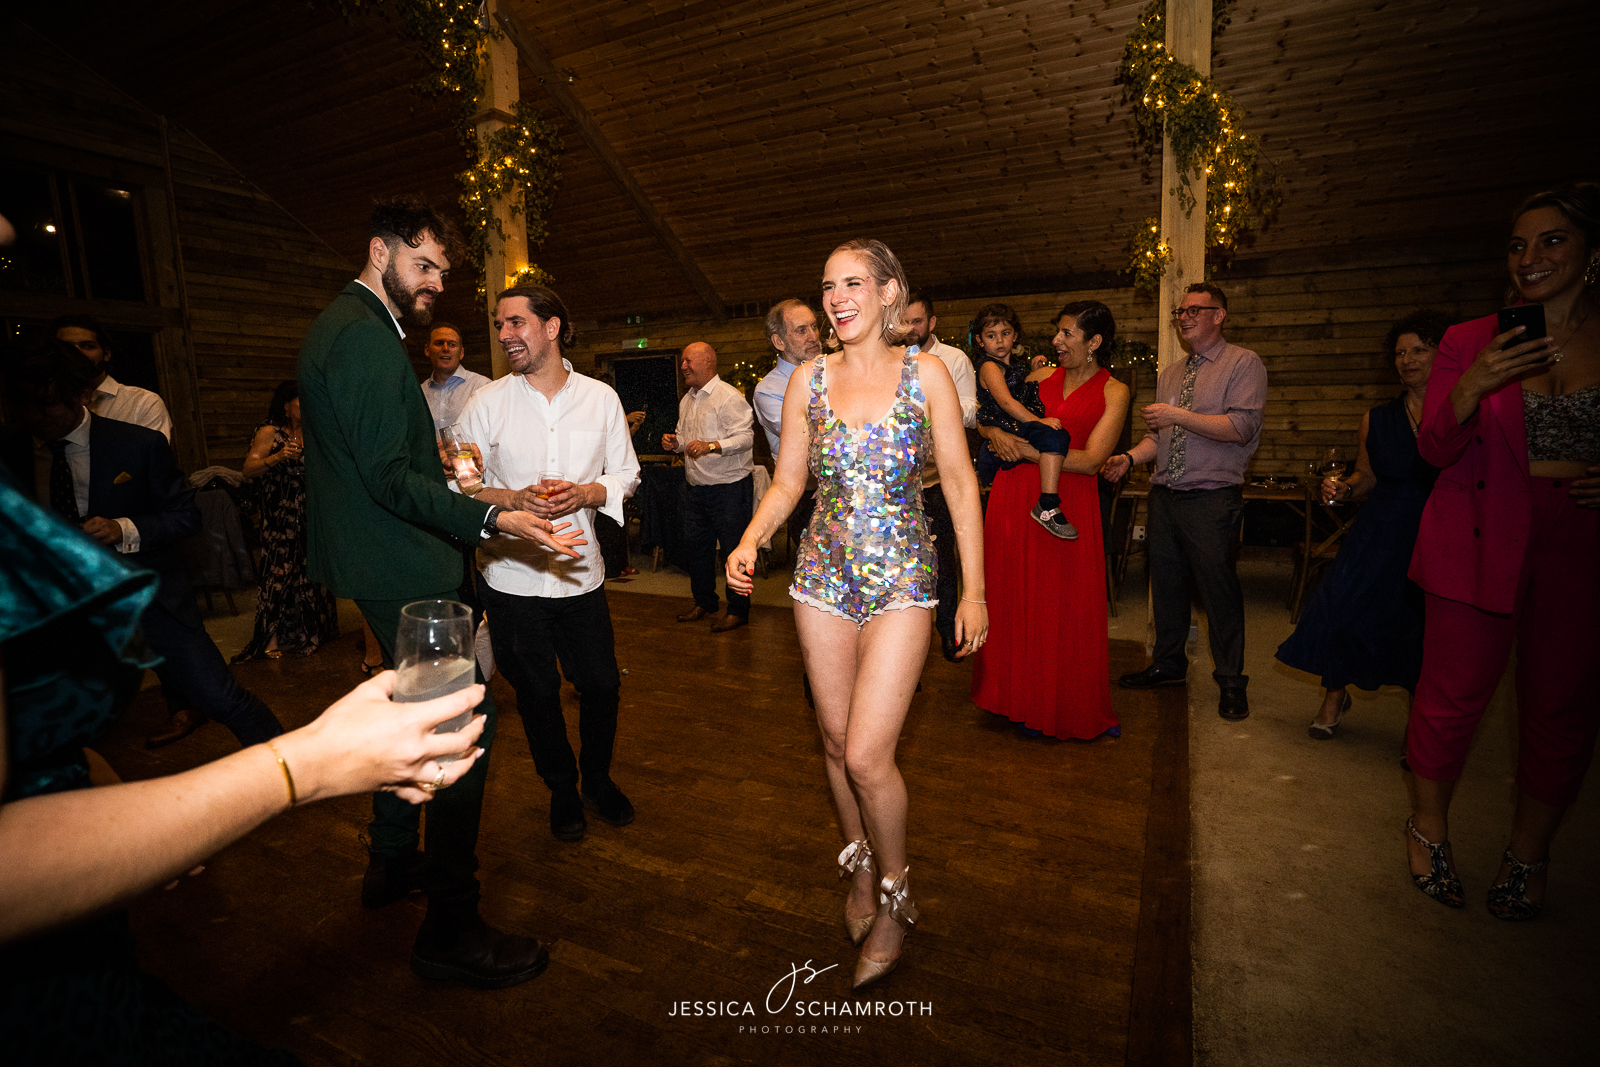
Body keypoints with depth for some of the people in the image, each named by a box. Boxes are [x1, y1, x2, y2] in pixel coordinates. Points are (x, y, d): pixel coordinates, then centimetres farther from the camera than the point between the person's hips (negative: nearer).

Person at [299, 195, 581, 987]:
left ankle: (393, 862, 42)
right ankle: (450, 932, 6)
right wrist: (490, 519, -33)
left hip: (379, 565, 12)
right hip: (405, 570, -12)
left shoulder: (340, 326, 17)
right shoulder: (366, 335, -17)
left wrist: (440, 465, 25)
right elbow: (389, 475, -25)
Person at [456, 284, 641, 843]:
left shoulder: (601, 398, 2)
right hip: (513, 574, 0)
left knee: (602, 684, 7)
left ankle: (598, 776, 36)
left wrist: (585, 493, -14)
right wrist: (515, 499, -17)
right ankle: (561, 788, 36)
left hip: (581, 571, 1)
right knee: (537, 691, 11)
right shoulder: (487, 402, -1)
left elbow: (626, 474, 6)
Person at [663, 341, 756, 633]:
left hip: (729, 486, -9)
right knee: (695, 544, 14)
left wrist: (711, 446, -30)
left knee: (733, 548, -1)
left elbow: (746, 436, -21)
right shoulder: (687, 400, 15)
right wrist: (675, 442, 3)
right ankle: (703, 602, 30)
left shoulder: (728, 396, -12)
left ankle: (738, 610, 12)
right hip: (694, 486, 9)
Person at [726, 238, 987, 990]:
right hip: (823, 575, 3)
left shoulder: (924, 373, -2)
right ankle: (859, 869, 40)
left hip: (900, 578, -3)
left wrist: (975, 589, -3)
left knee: (866, 754, -8)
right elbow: (787, 482, 7)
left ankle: (896, 896, 21)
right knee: (836, 741, 13)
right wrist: (751, 541, -12)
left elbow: (960, 484, -1)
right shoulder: (808, 378, 4)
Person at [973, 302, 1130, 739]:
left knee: (1069, 610, 3)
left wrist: (1026, 449, -12)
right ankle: (1025, 704, 23)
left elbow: (1091, 460, -10)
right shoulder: (1041, 376, 12)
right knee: (1016, 602, 6)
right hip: (1014, 496, 3)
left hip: (1068, 506, -3)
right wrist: (997, 435, -8)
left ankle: (1077, 710, 23)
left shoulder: (1114, 392, 2)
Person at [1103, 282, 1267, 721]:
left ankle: (1231, 682, 15)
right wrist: (1129, 457, 3)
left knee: (1219, 588, 0)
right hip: (1164, 495, 6)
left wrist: (1178, 415, -18)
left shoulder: (1244, 364, -2)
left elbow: (1242, 427, -15)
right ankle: (1169, 663, 29)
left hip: (1212, 499, -6)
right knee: (1165, 582, 12)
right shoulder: (1168, 375, 18)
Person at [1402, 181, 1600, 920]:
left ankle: (1527, 856, 26)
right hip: (1482, 542, -1)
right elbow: (1435, 450, -3)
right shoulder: (1470, 342, 3)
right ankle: (1429, 830, 21)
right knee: (1453, 693, 0)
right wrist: (1469, 390, -21)